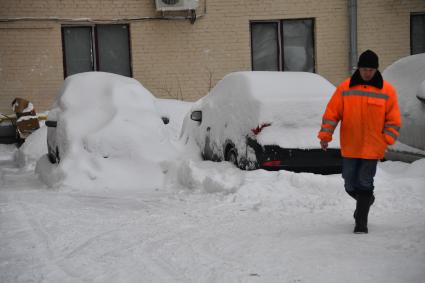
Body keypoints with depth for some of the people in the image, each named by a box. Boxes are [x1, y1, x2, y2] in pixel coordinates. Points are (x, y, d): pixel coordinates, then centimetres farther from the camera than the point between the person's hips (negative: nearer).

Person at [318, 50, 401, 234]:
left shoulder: (387, 91, -3)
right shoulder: (345, 88, -1)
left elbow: (393, 120, 0)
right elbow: (331, 113, 1)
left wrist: (386, 141, -10)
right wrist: (325, 136, -7)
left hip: (372, 147, -2)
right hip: (349, 147, 2)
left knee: (364, 184, -5)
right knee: (350, 185, 11)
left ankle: (361, 222, 5)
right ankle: (365, 201, 41)